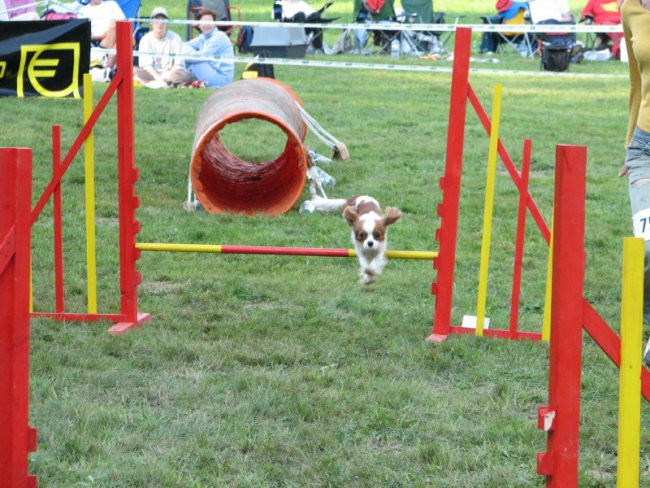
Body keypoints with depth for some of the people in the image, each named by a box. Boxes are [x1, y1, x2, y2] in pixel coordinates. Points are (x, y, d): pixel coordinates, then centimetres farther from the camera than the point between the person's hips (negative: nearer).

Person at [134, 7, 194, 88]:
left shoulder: (175, 38, 3)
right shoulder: (145, 39, 4)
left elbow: (179, 65, -4)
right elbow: (145, 65, -6)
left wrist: (166, 76, -21)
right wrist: (157, 77, -23)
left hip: (170, 73, 0)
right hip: (152, 74, 0)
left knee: (187, 75, -31)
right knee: (134, 71, -30)